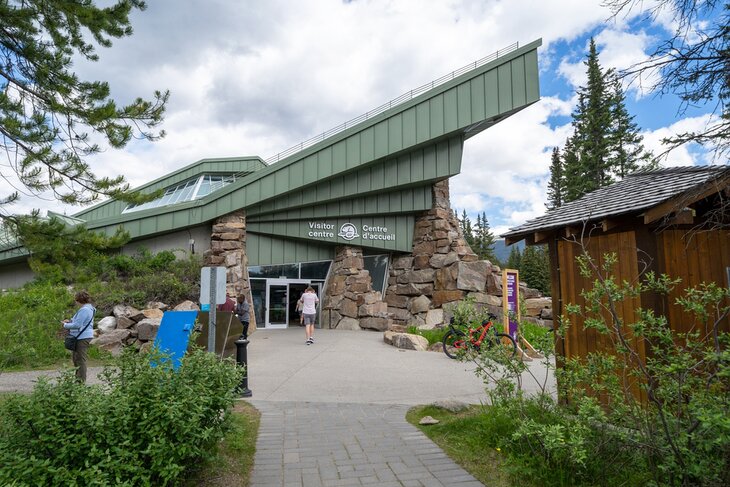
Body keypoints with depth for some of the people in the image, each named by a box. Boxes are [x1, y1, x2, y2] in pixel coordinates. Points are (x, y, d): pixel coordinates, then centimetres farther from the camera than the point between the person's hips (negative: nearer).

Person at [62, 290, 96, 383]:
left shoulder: (84, 310, -20)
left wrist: (66, 325, -8)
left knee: (81, 359, -3)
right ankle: (78, 377, 31)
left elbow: (77, 325, -22)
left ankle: (81, 381, 4)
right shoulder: (88, 308, 13)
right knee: (75, 357, 21)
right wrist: (70, 321, 13)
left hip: (83, 338, -11)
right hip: (81, 337, 11)